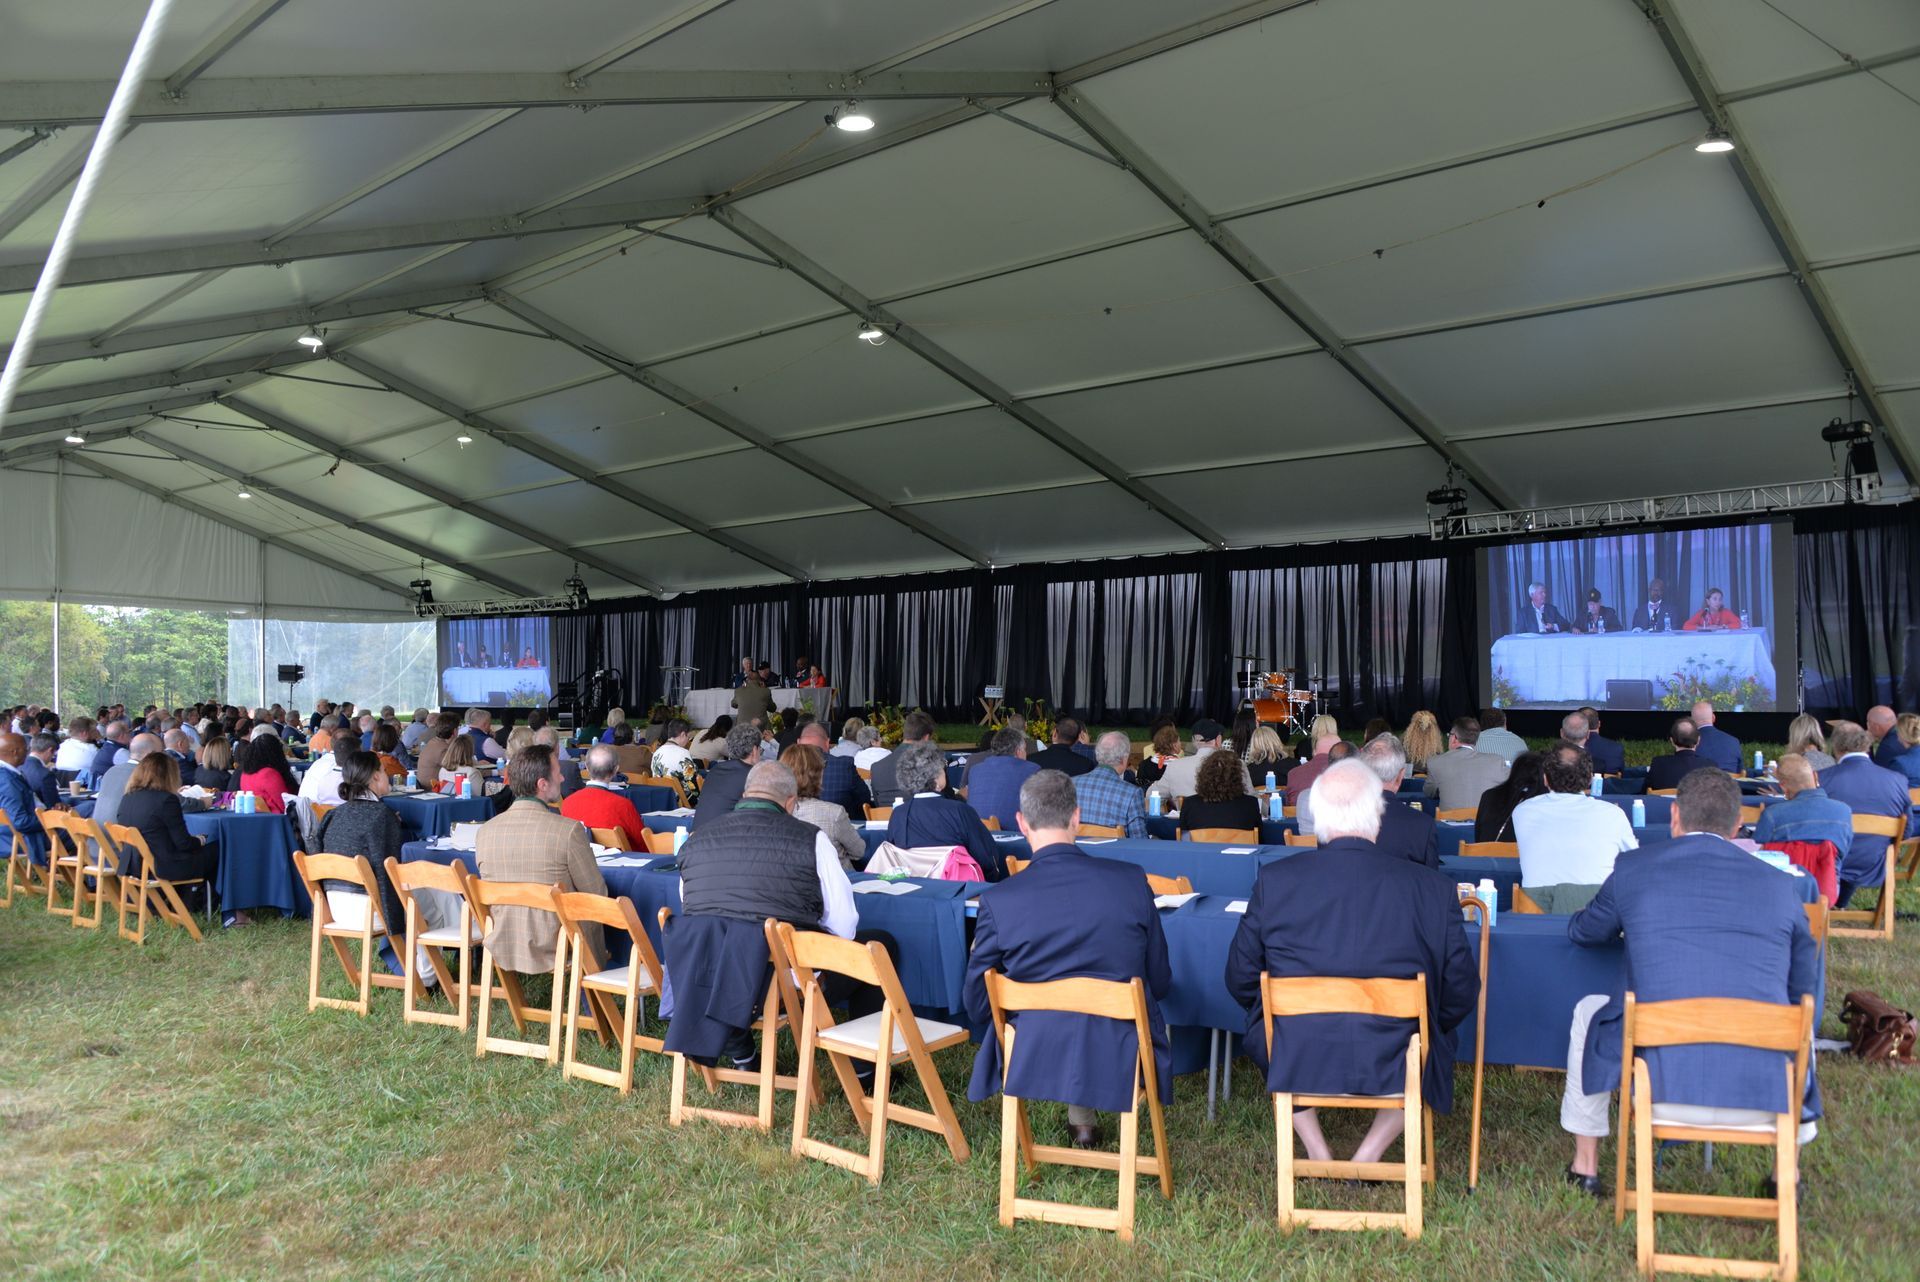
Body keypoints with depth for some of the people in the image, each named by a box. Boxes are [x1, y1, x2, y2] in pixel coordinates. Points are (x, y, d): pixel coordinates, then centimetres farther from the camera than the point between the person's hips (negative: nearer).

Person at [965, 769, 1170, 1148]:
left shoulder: (997, 901, -13)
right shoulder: (1131, 882, -11)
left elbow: (978, 1007, -3)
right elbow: (1159, 983, 1)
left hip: (1032, 1060, 0)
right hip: (1119, 1059, 0)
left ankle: (1082, 1121, 39)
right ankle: (1084, 1114, 38)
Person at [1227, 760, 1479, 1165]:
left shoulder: (1274, 880, -8)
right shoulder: (1433, 887, -8)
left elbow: (1240, 980, 1)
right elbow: (1460, 992, 0)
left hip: (1295, 1061, 0)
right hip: (1393, 1066, 0)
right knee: (1433, 1033, 32)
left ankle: (1316, 1153, 29)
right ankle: (1370, 1156, 24)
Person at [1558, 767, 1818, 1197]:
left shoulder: (1634, 868, 1)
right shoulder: (1779, 885, 6)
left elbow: (1582, 933, 19)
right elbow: (1804, 989, 17)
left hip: (1662, 1087, -2)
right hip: (1765, 1095, 3)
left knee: (1590, 1011, 28)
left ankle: (1585, 1167, 33)